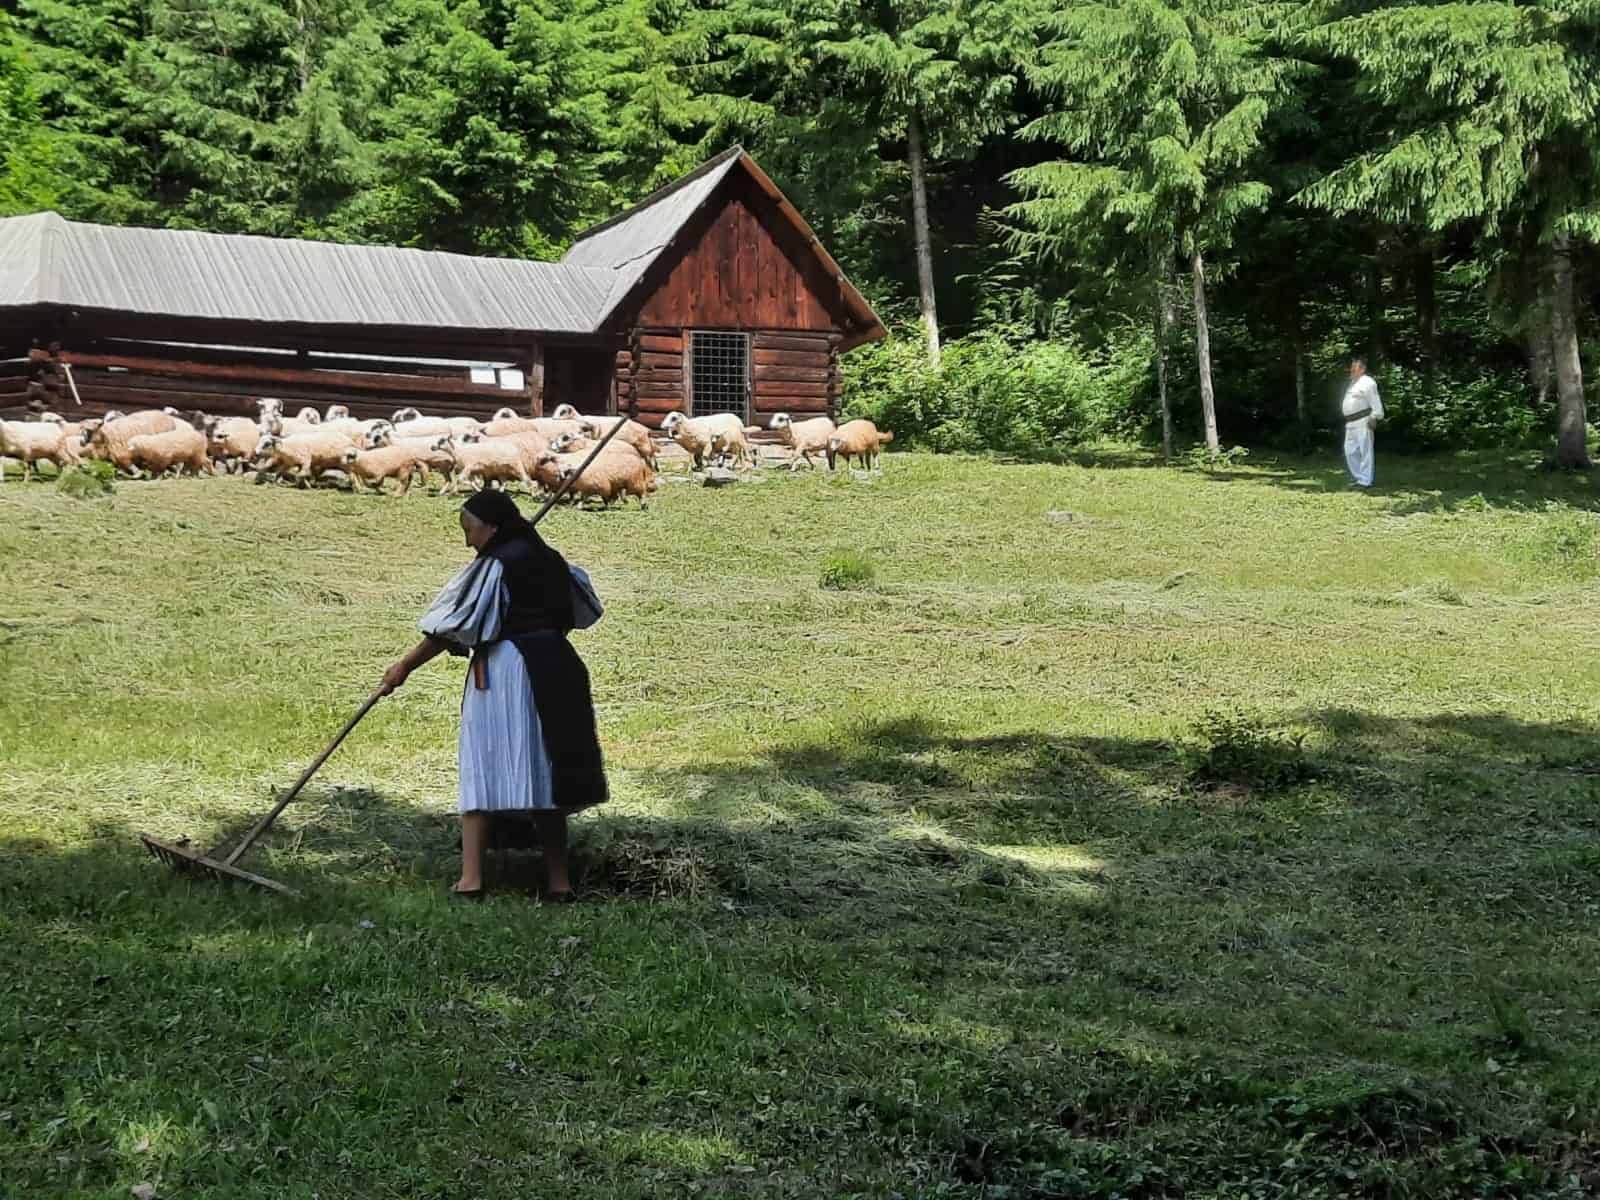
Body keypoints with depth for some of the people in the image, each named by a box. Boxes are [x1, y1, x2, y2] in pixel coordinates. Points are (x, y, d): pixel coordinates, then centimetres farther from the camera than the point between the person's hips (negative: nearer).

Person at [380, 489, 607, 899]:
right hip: (557, 670, 7)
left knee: (484, 768, -3)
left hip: (503, 673, -7)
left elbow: (452, 627, -8)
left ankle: (471, 878, -11)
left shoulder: (494, 566, -7)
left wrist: (405, 667, -2)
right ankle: (559, 881, 9)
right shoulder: (550, 560, 14)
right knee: (544, 772, 11)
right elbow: (586, 608, 27)